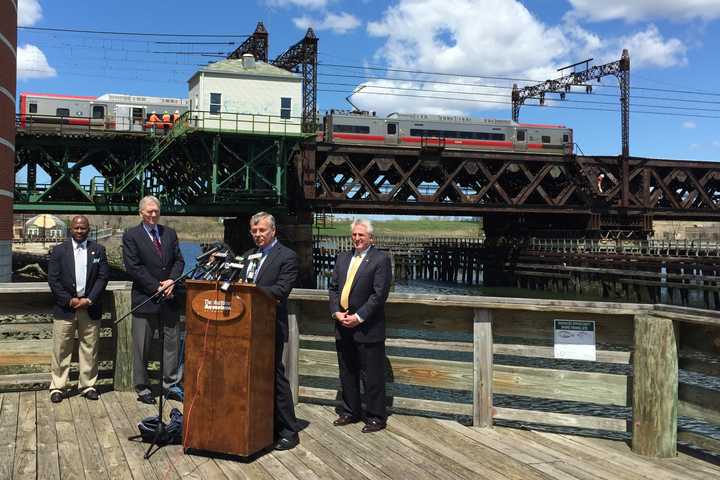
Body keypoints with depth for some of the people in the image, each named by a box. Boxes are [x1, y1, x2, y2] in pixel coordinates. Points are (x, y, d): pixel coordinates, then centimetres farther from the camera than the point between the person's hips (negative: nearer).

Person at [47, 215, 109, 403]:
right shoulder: (59, 250, 5)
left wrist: (89, 300, -8)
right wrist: (69, 300, -9)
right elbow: (53, 279, 0)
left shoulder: (98, 250, 7)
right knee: (61, 349, 1)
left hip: (90, 308, 1)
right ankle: (57, 387, 9)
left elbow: (103, 277, 2)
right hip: (65, 308, -1)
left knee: (89, 348, 5)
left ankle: (88, 385, 15)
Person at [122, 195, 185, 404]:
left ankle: (170, 384, 16)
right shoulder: (131, 236, -2)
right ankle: (142, 388, 14)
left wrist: (171, 281, -9)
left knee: (172, 341, 6)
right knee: (141, 346, 3)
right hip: (145, 298, -4)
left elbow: (179, 260, 9)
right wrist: (157, 287, -13)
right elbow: (133, 268, -9)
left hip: (169, 297, 4)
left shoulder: (170, 233, 12)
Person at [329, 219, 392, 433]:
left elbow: (380, 293, -14)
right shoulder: (342, 258, 13)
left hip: (368, 328, -6)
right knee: (347, 373, 16)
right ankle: (350, 411, 29)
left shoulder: (380, 259, -7)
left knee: (373, 375, 1)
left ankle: (376, 417, 11)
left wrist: (359, 317, -17)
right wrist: (336, 312, -4)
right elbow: (333, 288, 12)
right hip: (343, 326, 6)